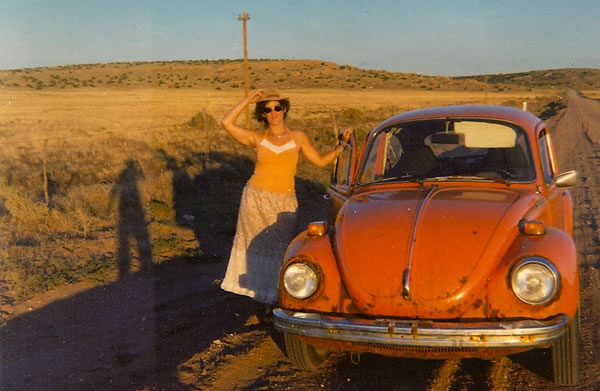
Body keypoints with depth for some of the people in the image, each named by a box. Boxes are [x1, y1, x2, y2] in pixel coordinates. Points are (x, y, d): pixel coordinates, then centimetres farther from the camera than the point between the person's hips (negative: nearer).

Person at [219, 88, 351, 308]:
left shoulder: (298, 137, 3)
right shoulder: (257, 139, 0)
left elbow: (321, 161, 7)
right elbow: (226, 123, -11)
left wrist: (342, 145, -3)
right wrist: (248, 100, -7)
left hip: (284, 203, 0)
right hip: (255, 199, 0)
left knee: (280, 249, 5)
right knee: (257, 246, 11)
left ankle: (277, 297, 25)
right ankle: (266, 297, 31)